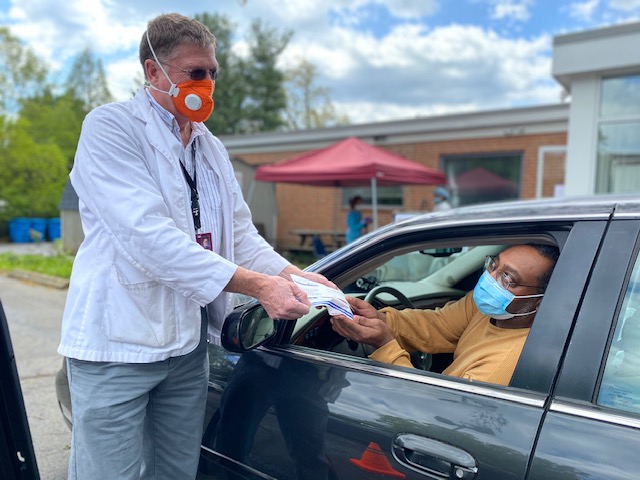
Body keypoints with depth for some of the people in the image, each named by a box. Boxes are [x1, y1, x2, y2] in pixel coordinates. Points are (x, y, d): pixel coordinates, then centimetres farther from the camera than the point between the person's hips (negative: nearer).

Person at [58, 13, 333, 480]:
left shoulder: (212, 149, 14)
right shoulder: (110, 127, -10)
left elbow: (241, 233, 9)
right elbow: (146, 234, -23)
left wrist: (291, 274, -10)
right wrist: (257, 285, -27)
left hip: (190, 344, 7)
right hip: (118, 341, -6)